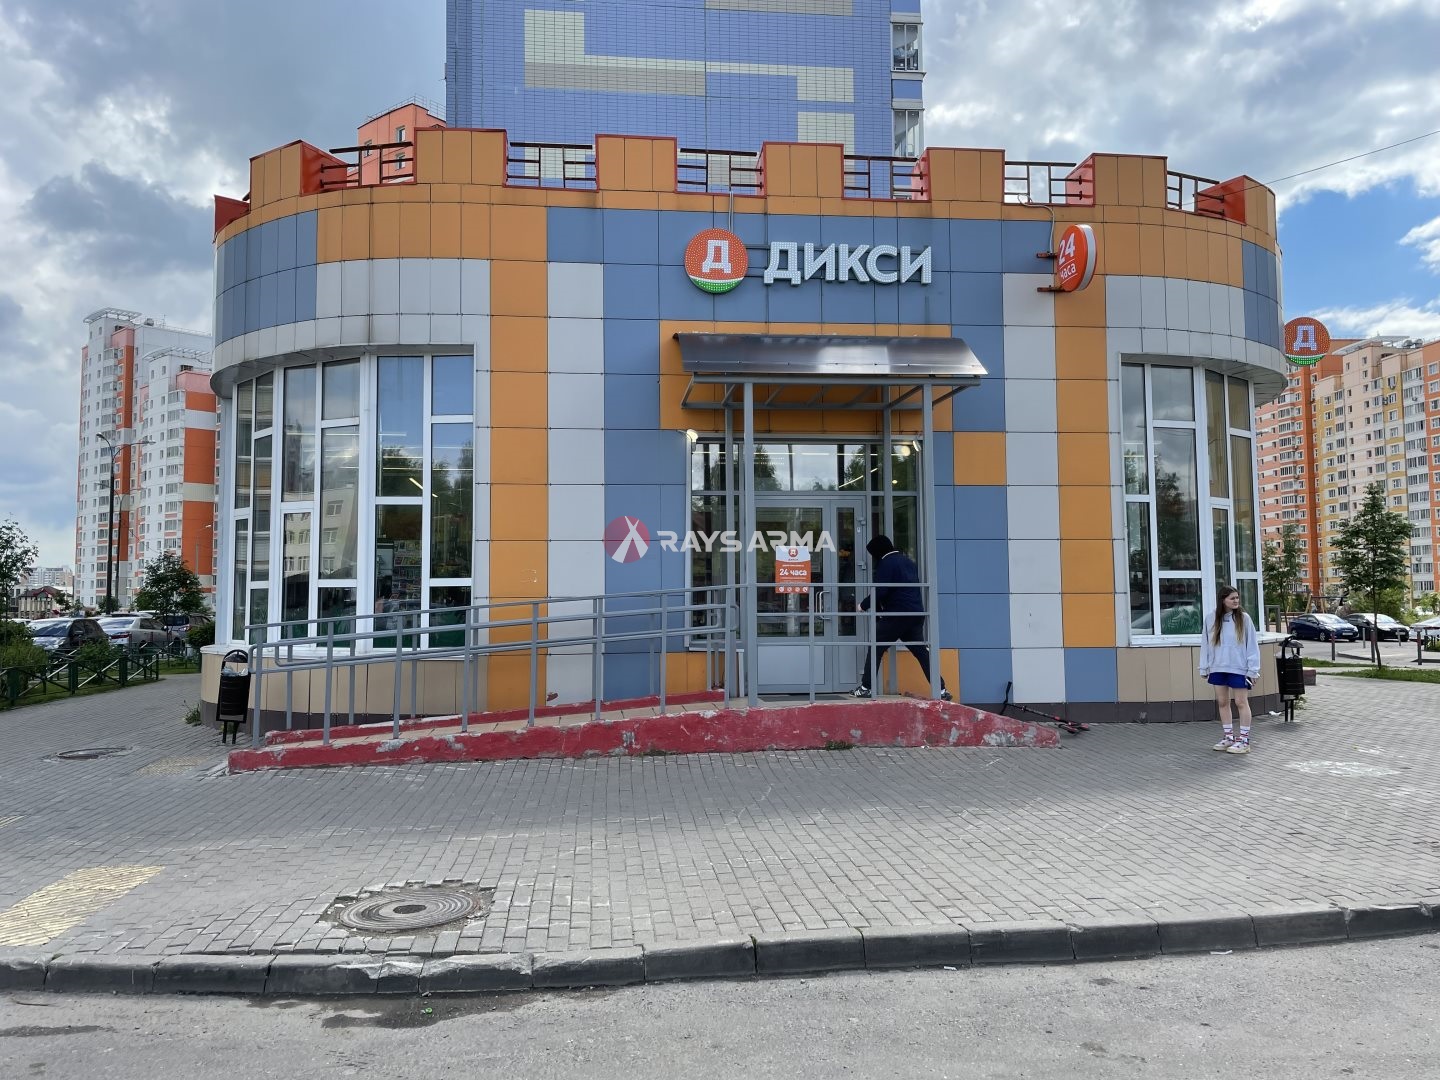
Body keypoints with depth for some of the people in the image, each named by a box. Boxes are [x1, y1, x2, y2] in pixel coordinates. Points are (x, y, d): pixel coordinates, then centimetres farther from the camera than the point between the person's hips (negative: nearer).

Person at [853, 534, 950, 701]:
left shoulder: (886, 563, -6)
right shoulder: (907, 561, 19)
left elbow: (880, 592, -15)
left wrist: (863, 605, 0)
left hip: (897, 615, -7)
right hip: (916, 614, 7)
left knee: (876, 648, 3)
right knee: (922, 652, 10)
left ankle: (865, 688, 1)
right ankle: (941, 690, 5)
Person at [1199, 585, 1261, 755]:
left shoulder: (1243, 618, -6)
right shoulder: (1211, 619, 2)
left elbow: (1252, 645, -5)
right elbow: (1206, 645, 6)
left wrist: (1252, 669, -9)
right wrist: (1204, 668, 6)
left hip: (1239, 669, -4)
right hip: (1218, 669, 4)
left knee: (1241, 703, 2)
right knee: (1222, 702, 12)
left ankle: (1244, 740, 9)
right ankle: (1228, 737, 24)